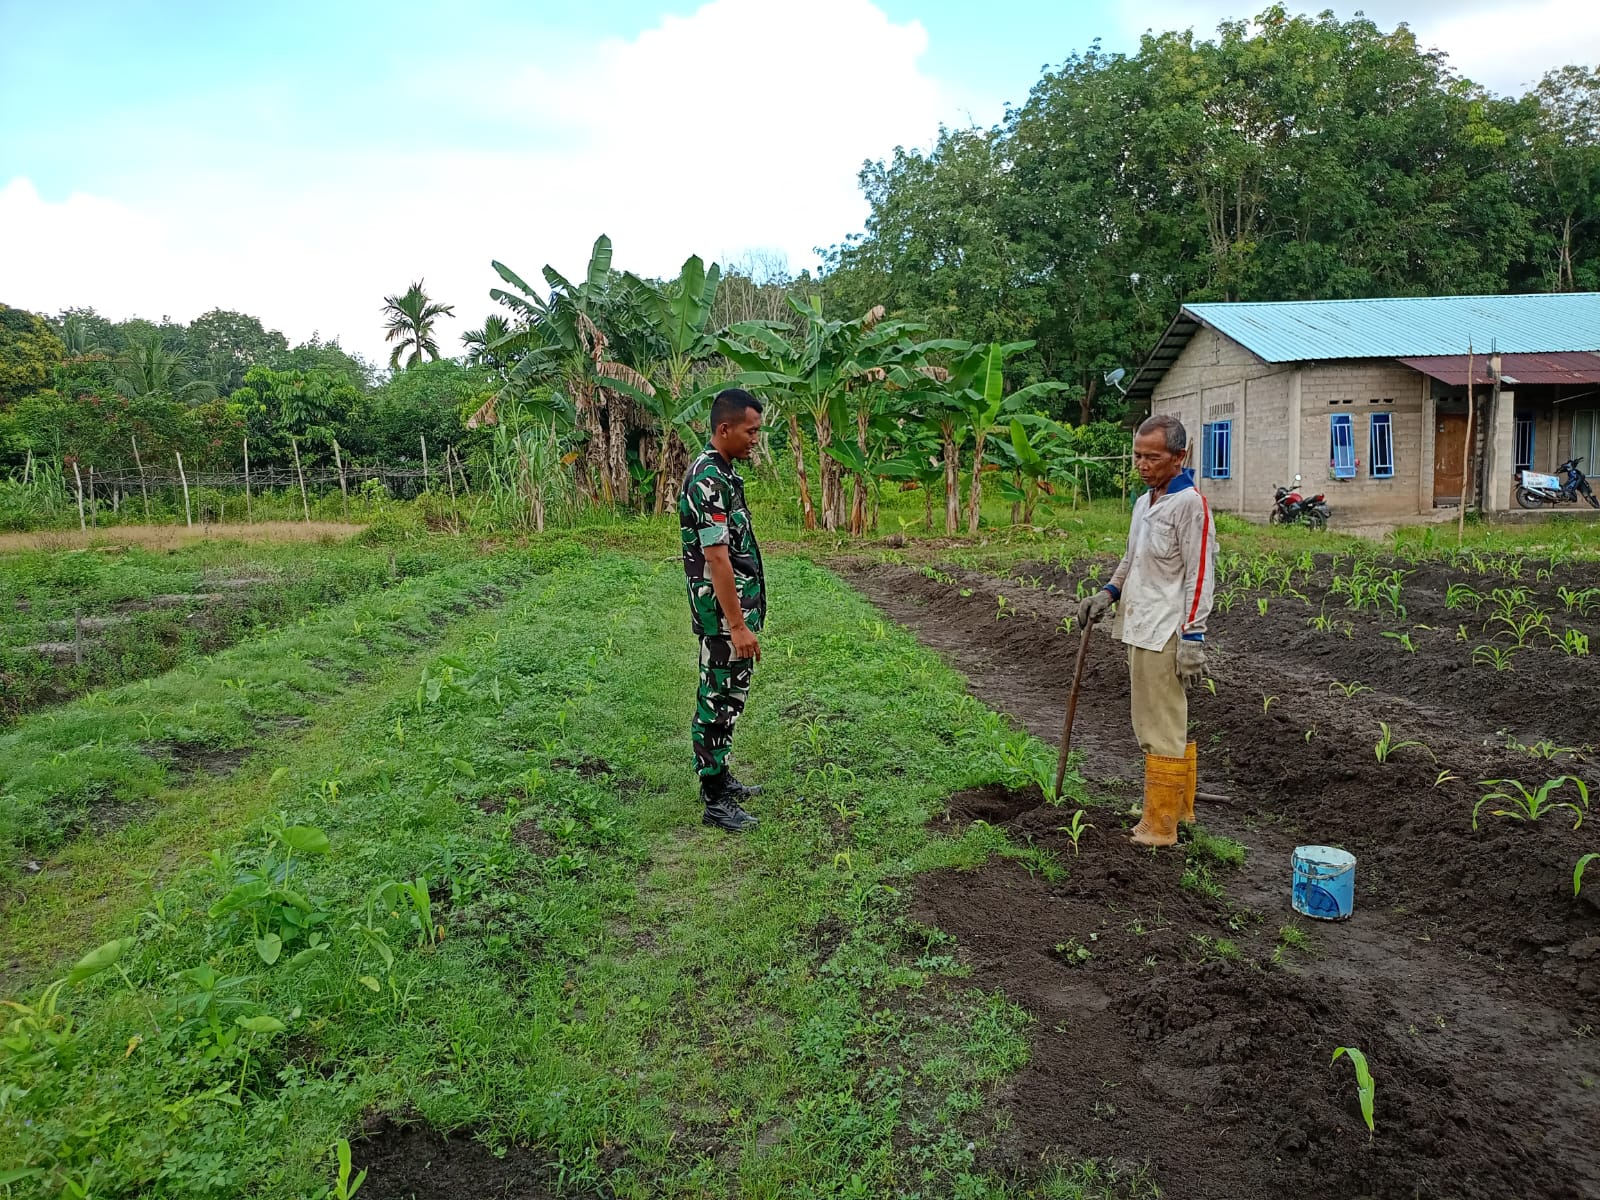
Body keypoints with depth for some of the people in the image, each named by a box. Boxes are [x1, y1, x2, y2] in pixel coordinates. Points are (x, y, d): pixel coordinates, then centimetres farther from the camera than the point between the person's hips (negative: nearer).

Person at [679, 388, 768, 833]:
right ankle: (715, 800, 9)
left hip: (736, 606, 10)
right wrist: (738, 625, -24)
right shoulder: (708, 480, -21)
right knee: (718, 701, -1)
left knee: (728, 696, 19)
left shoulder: (722, 472, 12)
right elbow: (716, 558, -25)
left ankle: (718, 775, 32)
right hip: (724, 614, -10)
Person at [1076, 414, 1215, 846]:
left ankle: (1159, 826, 4)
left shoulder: (1190, 504, -12)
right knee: (1160, 726, 17)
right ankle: (1180, 807, 29)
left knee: (1163, 730, -4)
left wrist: (1193, 638, -19)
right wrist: (1108, 593, 10)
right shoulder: (1143, 503, 16)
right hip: (1141, 630, 9)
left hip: (1166, 635, -9)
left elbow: (1199, 576, -16)